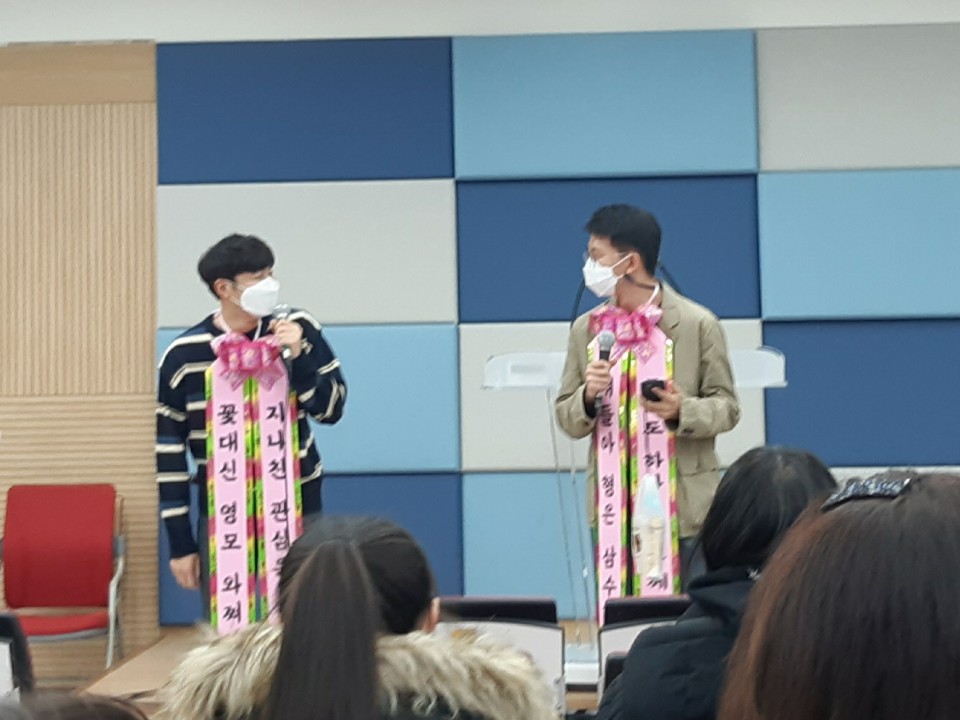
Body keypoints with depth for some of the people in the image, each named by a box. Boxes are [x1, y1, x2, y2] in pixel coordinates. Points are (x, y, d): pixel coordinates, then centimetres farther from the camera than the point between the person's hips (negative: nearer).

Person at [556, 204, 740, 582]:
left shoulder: (699, 324, -1)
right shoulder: (587, 329, 8)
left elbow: (727, 407, 1)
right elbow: (567, 419, 10)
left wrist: (681, 411, -18)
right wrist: (589, 396, -12)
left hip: (685, 508, -2)